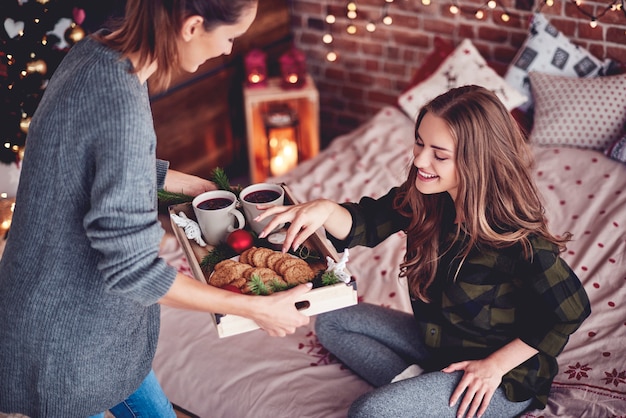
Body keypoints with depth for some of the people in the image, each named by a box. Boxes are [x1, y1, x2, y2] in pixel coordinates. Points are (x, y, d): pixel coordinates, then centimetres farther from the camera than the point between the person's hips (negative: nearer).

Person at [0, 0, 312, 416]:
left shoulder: (97, 51, -6)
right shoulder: (122, 105, -33)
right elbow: (131, 269, -28)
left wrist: (195, 185, 14)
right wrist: (257, 308, -23)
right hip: (68, 332, -8)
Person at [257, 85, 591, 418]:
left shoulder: (518, 237, -30)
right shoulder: (421, 198, -12)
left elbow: (571, 311, -20)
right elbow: (365, 225, -10)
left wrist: (496, 365, -16)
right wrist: (325, 209, -34)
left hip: (506, 379, -8)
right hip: (436, 340, 8)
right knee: (331, 322, 11)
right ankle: (412, 381, -3)